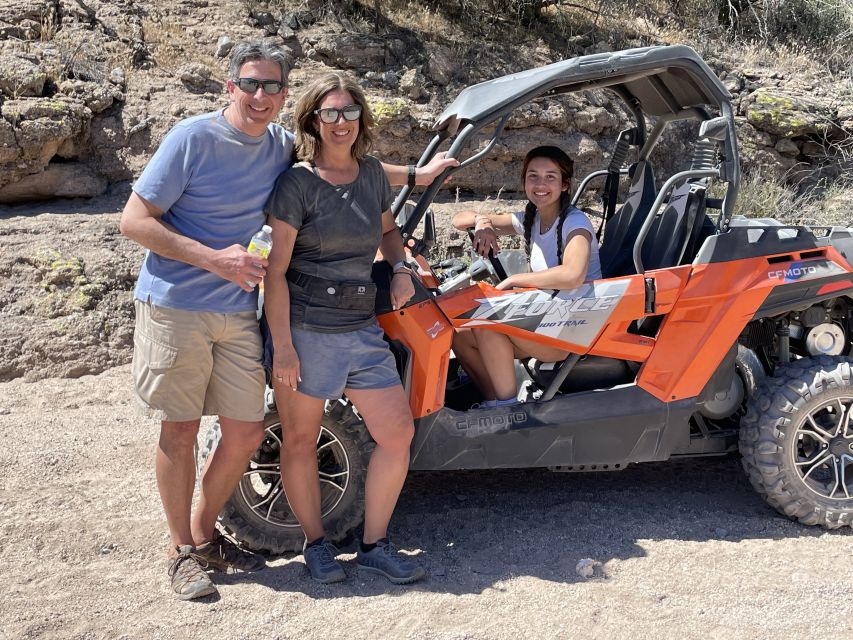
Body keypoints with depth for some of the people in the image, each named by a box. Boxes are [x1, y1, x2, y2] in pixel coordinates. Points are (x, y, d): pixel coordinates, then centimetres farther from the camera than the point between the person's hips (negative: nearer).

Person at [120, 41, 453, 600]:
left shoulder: (281, 146, 5)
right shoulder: (193, 138, -11)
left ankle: (205, 534, 27)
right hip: (175, 307, -5)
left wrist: (415, 176, 21)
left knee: (247, 432, 5)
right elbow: (134, 220, -12)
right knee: (181, 428, 3)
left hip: (238, 312, 5)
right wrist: (214, 259, -20)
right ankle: (182, 551, 20)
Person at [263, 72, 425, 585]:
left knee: (398, 433, 4)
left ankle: (375, 544, 19)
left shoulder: (372, 173, 6)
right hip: (305, 329, -5)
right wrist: (282, 347, -16)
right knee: (301, 441, 8)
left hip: (362, 328, 6)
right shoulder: (298, 184, -11)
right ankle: (316, 544, 27)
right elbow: (276, 270, -13)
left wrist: (401, 269, 4)